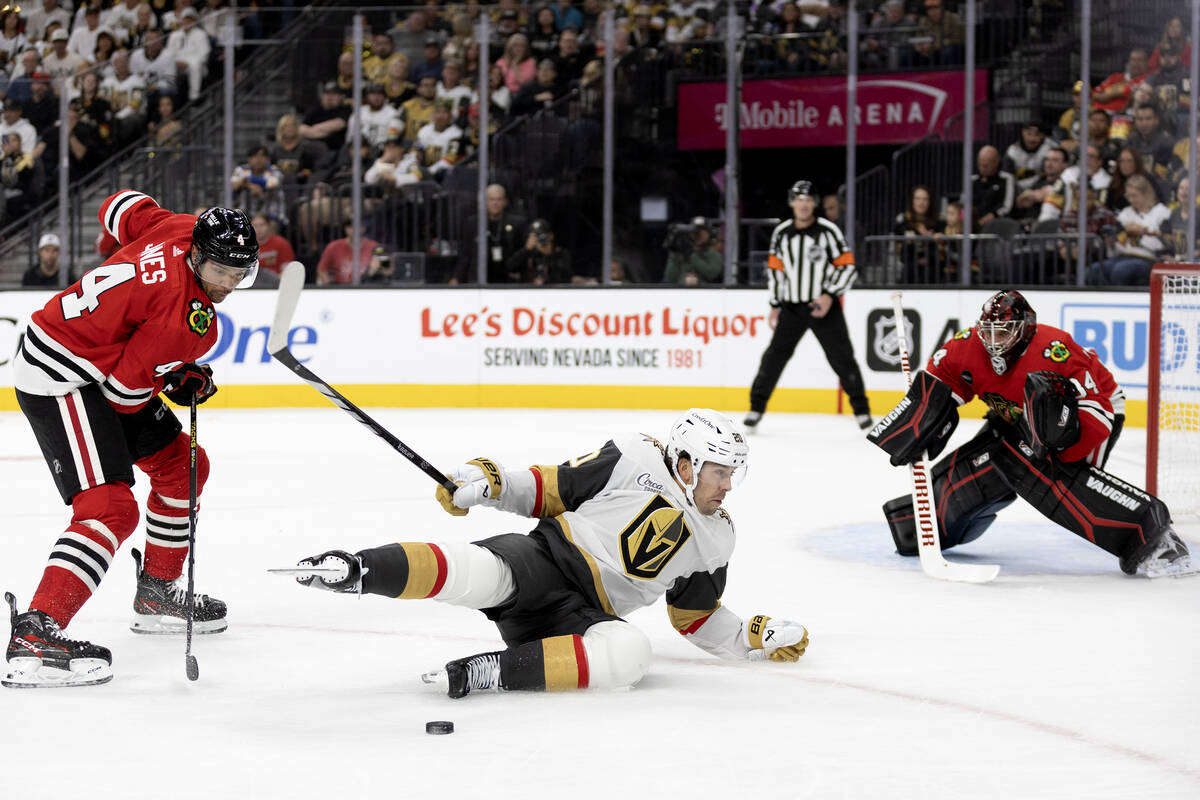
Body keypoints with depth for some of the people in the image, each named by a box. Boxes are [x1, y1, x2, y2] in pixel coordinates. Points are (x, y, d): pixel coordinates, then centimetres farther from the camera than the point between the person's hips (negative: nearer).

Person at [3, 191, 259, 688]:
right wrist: (181, 382, -5)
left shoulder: (184, 230, -3)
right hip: (61, 380, -11)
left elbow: (123, 208, 14)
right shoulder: (183, 315, -28)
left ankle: (156, 595, 35)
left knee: (182, 465, 21)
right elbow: (127, 386, -22)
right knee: (110, 508, -24)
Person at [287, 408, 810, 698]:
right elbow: (555, 490, 5)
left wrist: (756, 638, 17)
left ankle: (491, 671, -35)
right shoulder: (635, 460, 3)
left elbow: (697, 617, 27)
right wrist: (488, 484, -9)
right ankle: (356, 570, -44)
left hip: (584, 615, 4)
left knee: (630, 653, -33)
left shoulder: (716, 541, 18)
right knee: (480, 573, -39)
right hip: (543, 558, -4)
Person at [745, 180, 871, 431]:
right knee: (774, 356, -2)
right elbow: (775, 269, 13)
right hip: (792, 307, 3)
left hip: (824, 306, -3)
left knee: (842, 357, -5)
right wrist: (775, 305, 10)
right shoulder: (781, 233, 4)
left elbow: (847, 267, -7)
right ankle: (756, 407, 7)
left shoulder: (828, 231, -7)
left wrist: (830, 296, -16)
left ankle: (861, 408, 5)